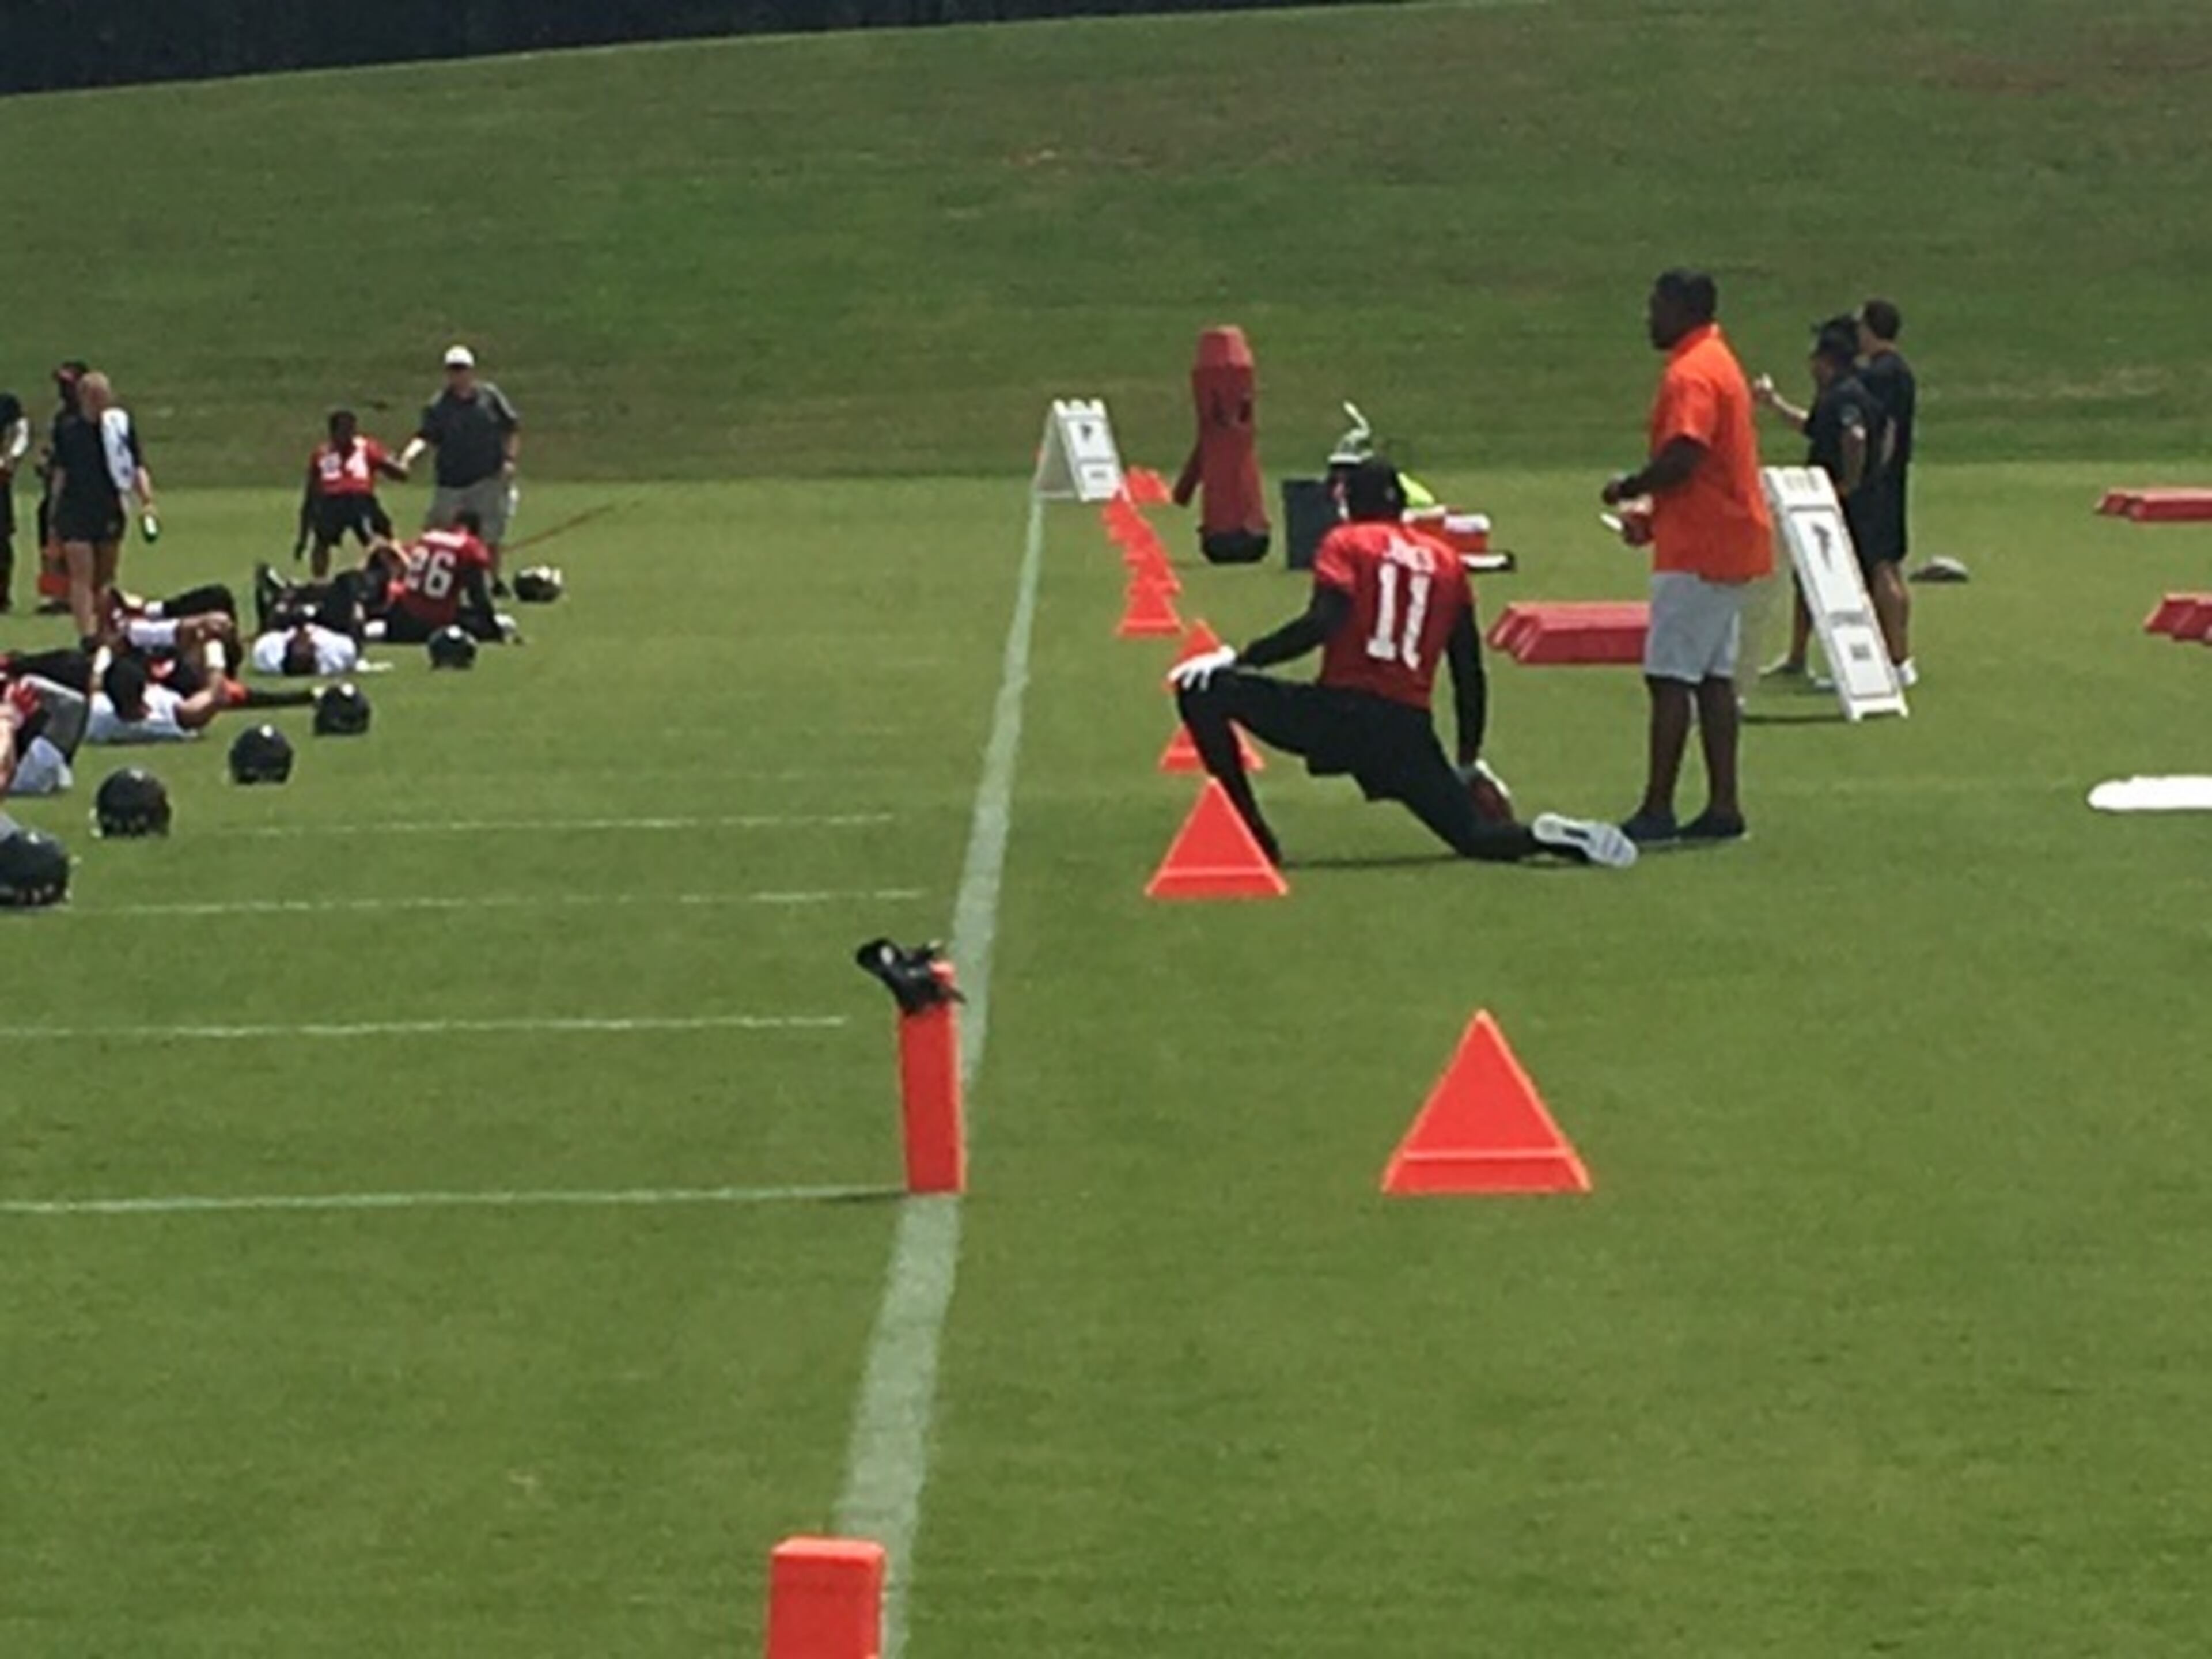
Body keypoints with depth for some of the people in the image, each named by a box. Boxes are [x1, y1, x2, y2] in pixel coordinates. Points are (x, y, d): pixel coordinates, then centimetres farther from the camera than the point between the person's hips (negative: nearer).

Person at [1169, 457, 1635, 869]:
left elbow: (1324, 622, -13)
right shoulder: (1447, 561, 20)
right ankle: (1553, 839, -17)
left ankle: (1253, 839, -5)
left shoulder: (1346, 543, 6)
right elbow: (1469, 670, 20)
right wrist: (1470, 761, 28)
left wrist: (1240, 659, -9)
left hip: (1342, 710, -5)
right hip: (1411, 731, 5)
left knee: (1201, 691, 3)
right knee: (1475, 837, 16)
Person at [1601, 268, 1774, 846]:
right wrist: (1653, 513, 16)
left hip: (1697, 553, -10)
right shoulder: (1719, 362, 18)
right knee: (1714, 679, 11)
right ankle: (1723, 807, 12)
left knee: (1670, 678, -9)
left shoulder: (1691, 375, -15)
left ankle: (1657, 812, -11)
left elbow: (1682, 458, -26)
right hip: (1730, 543, 10)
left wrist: (1626, 490, -10)